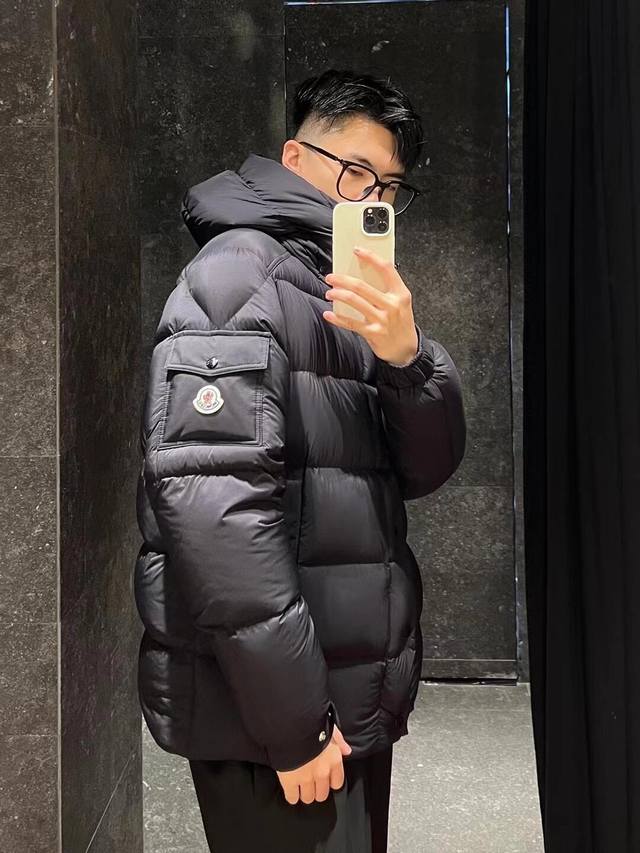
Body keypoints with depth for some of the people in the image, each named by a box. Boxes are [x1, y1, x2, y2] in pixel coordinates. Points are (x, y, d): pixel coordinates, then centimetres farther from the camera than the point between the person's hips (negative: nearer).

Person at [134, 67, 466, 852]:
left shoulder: (353, 298, 15)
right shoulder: (241, 270, -11)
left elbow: (426, 468, 6)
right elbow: (214, 505, -23)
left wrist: (406, 357, -14)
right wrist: (294, 717, -20)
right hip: (270, 710, -8)